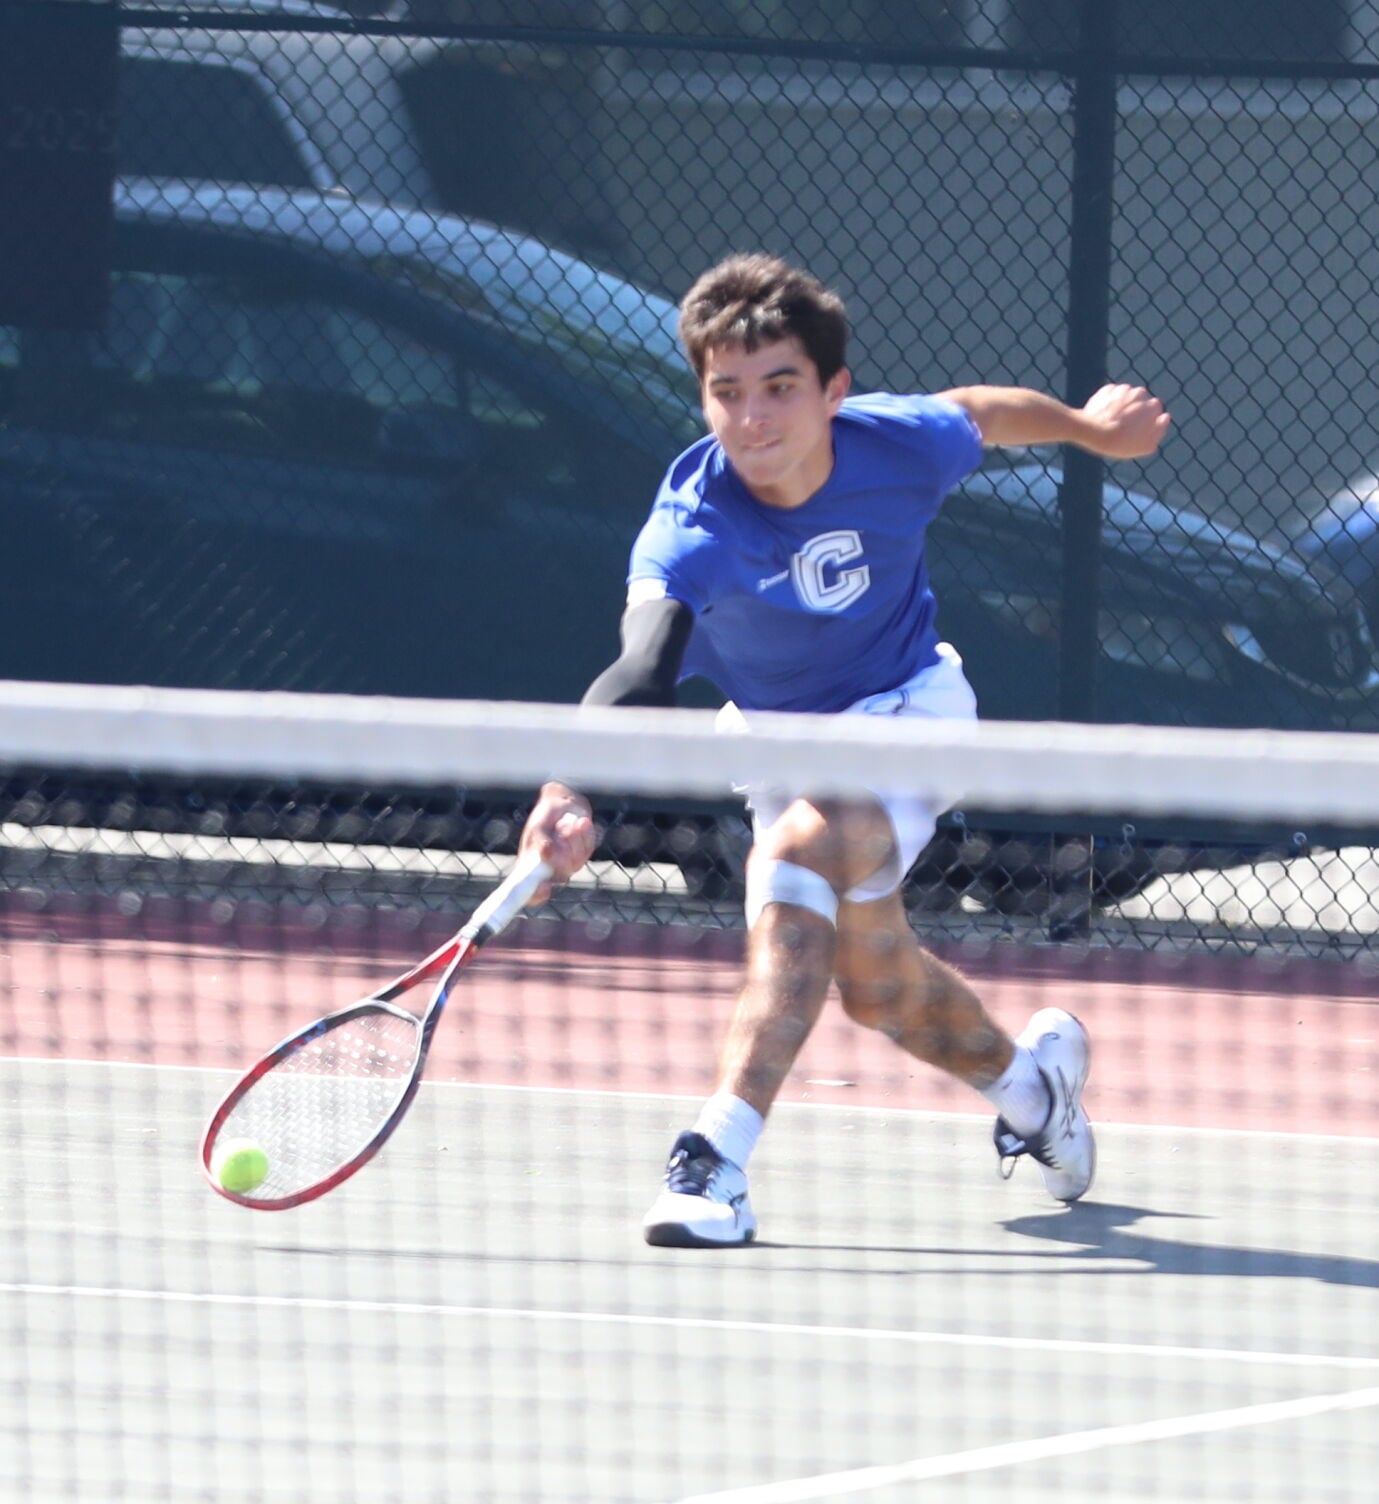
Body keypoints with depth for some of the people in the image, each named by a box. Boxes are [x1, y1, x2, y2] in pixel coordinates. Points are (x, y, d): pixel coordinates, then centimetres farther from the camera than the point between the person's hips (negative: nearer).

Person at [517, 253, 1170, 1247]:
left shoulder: (901, 447, -26)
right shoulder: (690, 530, -34)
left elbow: (973, 413, -1)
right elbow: (640, 674, -49)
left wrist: (1090, 426, 19)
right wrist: (572, 796, -69)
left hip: (904, 709, -2)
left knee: (800, 853, -32)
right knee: (874, 983, 18)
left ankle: (722, 1158, -38)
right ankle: (1030, 1078, 51)